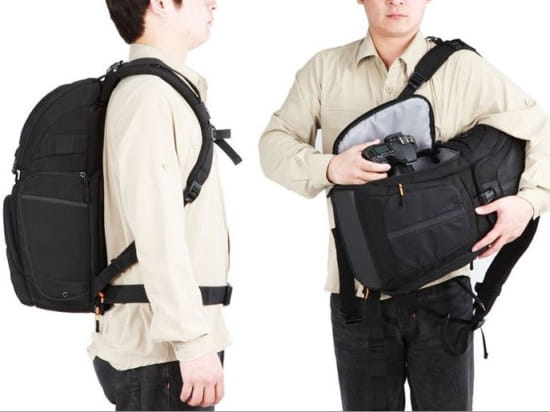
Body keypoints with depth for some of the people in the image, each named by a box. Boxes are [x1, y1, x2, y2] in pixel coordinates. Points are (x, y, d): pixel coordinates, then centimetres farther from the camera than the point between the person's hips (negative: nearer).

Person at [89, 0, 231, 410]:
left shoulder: (168, 90, 14)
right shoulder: (149, 94, -15)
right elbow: (157, 232, -20)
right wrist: (193, 341, -21)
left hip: (166, 344, 9)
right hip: (160, 353, -9)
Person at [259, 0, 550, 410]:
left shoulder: (463, 69, -1)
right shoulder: (325, 69, 4)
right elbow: (274, 145, 2)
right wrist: (330, 168, -17)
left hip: (441, 287, -1)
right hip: (357, 291, 1)